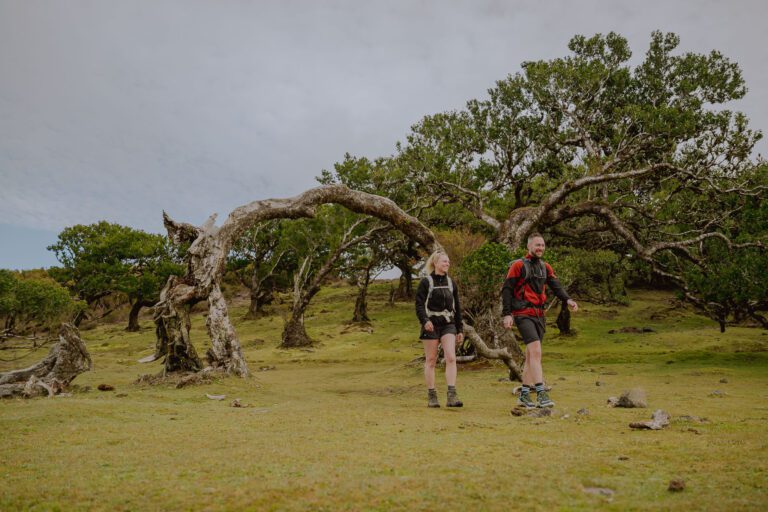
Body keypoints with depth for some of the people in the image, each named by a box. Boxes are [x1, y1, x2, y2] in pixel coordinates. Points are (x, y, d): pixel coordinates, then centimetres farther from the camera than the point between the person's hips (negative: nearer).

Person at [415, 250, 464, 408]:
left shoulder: (451, 283, 12)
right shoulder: (426, 282, -3)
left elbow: (457, 307, 16)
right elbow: (419, 305, -8)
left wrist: (460, 329, 13)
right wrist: (425, 321, -26)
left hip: (448, 325, 4)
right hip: (431, 325, -3)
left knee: (451, 358, -10)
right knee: (431, 360, 3)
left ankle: (452, 395, -11)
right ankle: (431, 396, 12)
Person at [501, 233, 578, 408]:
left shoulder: (546, 267, 13)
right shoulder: (518, 265, -4)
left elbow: (556, 286, 2)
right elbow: (506, 290, -7)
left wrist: (568, 300, -17)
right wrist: (506, 314, -14)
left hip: (539, 315, 7)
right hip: (523, 314, -7)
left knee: (531, 356, 10)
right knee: (536, 351, -19)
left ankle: (524, 395, 19)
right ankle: (541, 394, -22)